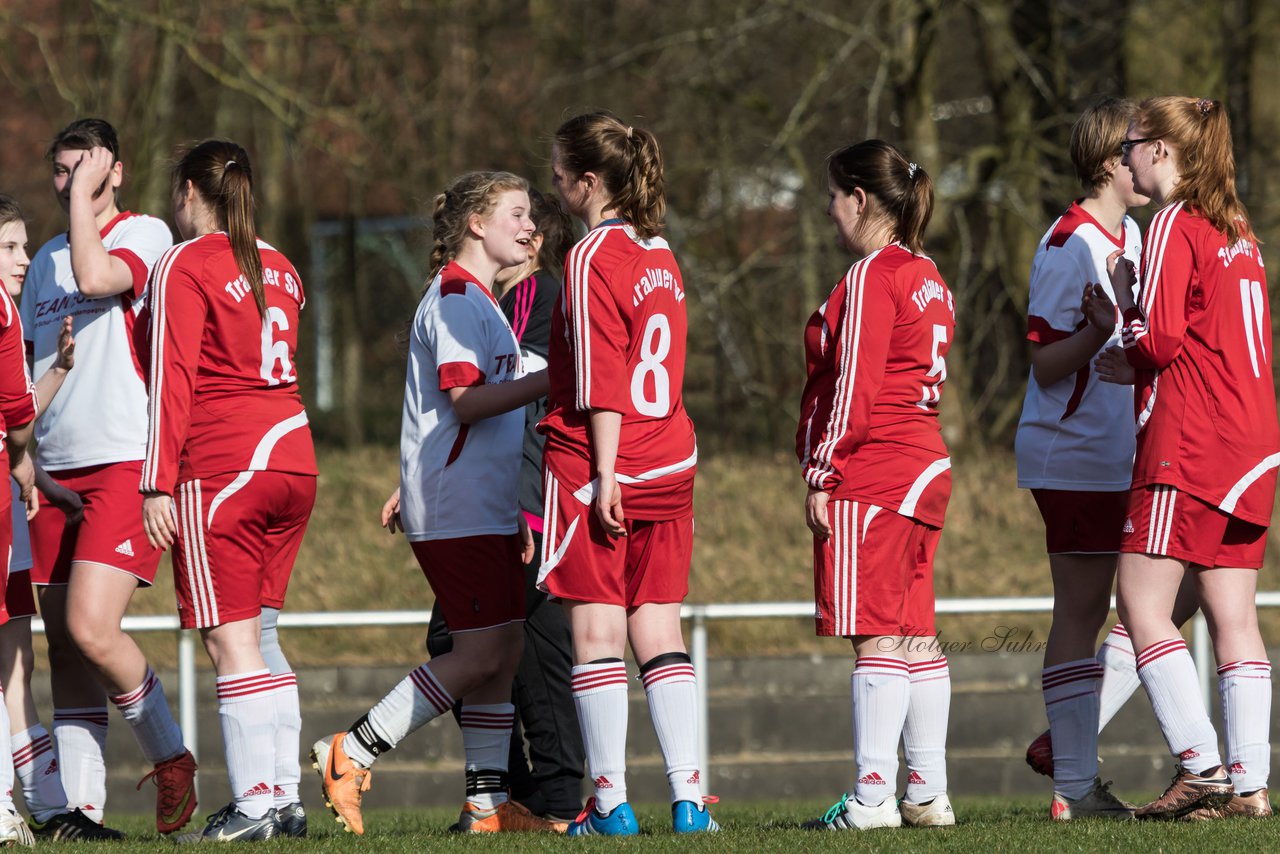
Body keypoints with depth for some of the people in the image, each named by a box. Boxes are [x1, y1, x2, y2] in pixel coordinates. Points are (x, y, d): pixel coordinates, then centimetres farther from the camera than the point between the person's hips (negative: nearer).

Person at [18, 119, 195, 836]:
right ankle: (81, 807, 5)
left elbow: (96, 278, -22)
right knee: (64, 644, 3)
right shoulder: (47, 260, 19)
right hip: (57, 476, 7)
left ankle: (172, 758, 2)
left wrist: (85, 197, -11)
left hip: (125, 462, -7)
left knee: (92, 629, -18)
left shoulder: (145, 234, -1)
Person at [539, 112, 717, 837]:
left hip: (596, 463, -7)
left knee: (597, 630, -2)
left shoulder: (593, 257, -10)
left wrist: (605, 472, -15)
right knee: (661, 632, 7)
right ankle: (688, 797, 1)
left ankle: (611, 803, -2)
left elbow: (602, 380, -15)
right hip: (671, 463, 7)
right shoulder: (660, 254, 12)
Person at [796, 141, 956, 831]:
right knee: (915, 637, 10)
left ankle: (873, 796, -13)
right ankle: (928, 793, 11)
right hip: (924, 464, 9)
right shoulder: (926, 277, 16)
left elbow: (853, 391, -16)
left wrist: (821, 476, -12)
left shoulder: (872, 277, -11)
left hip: (870, 475, -9)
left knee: (877, 637, -11)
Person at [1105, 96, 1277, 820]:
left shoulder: (1175, 226, -7)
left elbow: (1160, 342, -13)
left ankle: (1202, 764, -15)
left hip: (1189, 441, -9)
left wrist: (1123, 299, 4)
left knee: (1143, 604, -7)